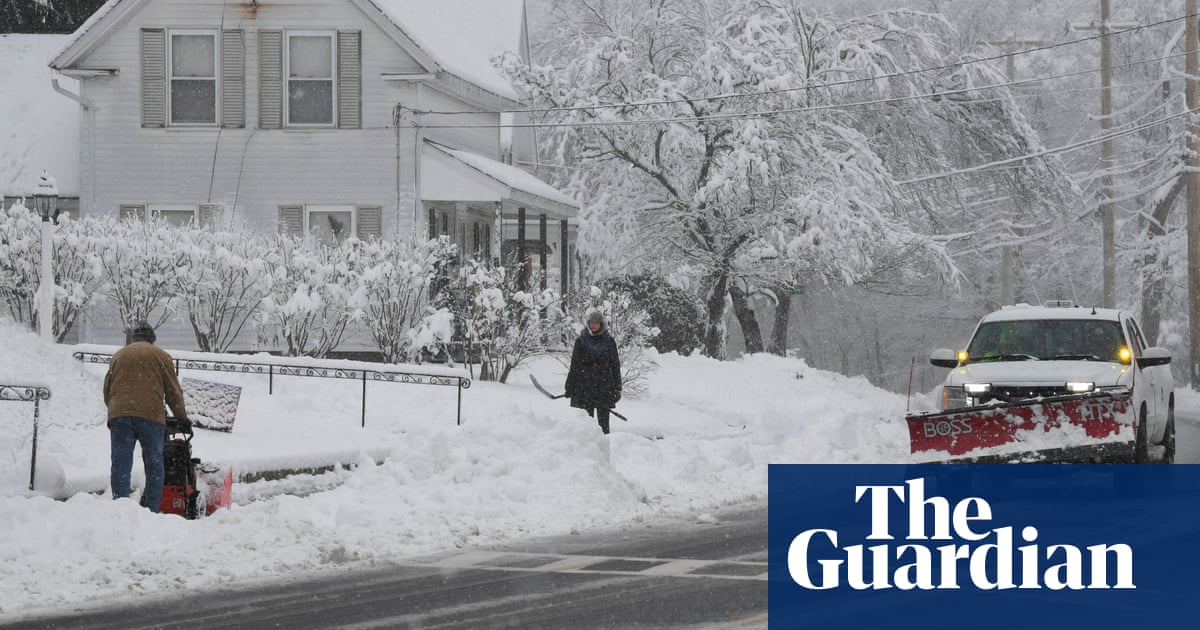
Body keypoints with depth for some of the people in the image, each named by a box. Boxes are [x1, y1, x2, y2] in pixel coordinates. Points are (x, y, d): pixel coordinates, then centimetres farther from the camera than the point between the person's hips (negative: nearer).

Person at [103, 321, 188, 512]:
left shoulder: (119, 356, 20)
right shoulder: (160, 355, 11)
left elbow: (107, 390, 21)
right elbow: (173, 390, 10)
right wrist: (182, 417, 20)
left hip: (118, 416, 2)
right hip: (150, 415, -2)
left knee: (120, 465, 0)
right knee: (154, 466, 4)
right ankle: (151, 509, -1)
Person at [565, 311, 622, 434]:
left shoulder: (609, 341, 6)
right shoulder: (581, 341, 7)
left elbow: (615, 365, 8)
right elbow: (574, 366, 9)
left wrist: (617, 388, 3)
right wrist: (569, 387, 4)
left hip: (604, 386, 0)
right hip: (584, 386, 0)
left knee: (603, 420, -1)